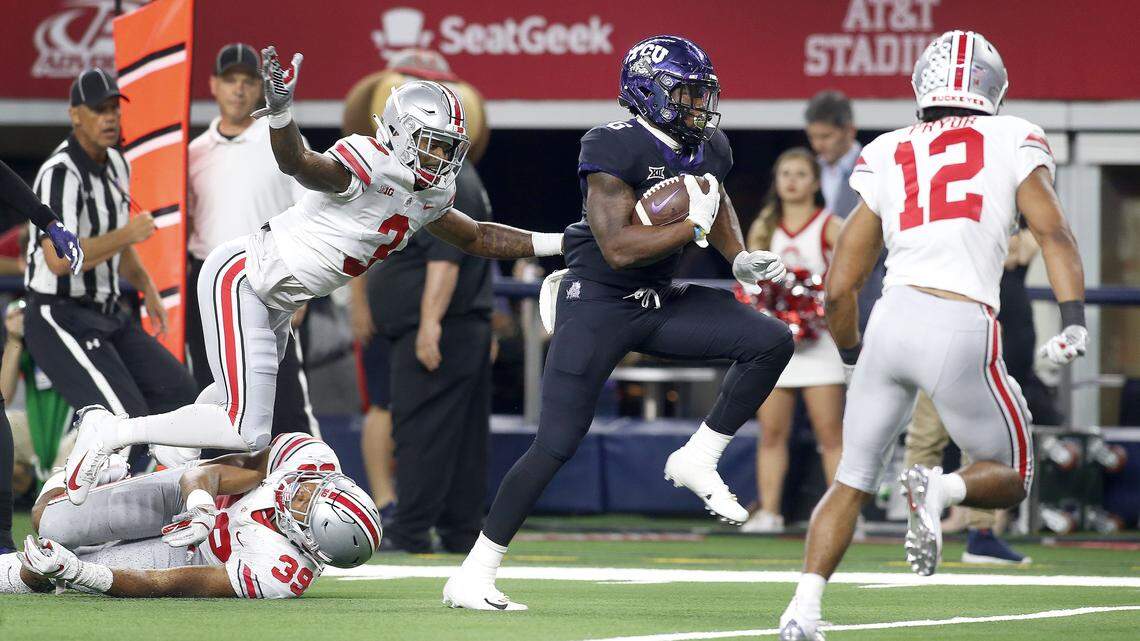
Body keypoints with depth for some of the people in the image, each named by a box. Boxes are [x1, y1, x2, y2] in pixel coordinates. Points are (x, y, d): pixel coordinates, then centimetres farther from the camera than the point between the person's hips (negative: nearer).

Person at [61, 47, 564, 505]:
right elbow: (300, 165, -41)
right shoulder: (366, 165, -22)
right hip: (241, 277, -10)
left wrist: (557, 243, 18)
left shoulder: (431, 195, 6)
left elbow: (476, 238, 23)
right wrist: (280, 111, -61)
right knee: (247, 434, -15)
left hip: (275, 306, 10)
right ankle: (109, 434, -7)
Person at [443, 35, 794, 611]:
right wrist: (691, 227, -25)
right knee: (556, 444, -10)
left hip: (660, 304, 7)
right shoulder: (615, 148, -21)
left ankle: (698, 460, 4)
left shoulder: (707, 149, 3)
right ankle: (473, 574, -2)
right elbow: (618, 248, -28)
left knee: (771, 342, -9)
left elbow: (714, 206, 26)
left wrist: (741, 259, 9)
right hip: (598, 306, -7)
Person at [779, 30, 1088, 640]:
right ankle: (941, 490, -16)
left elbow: (838, 287, 17)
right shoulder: (1013, 140, 11)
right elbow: (1052, 231, -4)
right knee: (1009, 478, 17)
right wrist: (1073, 321, -11)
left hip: (893, 318, 3)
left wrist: (852, 356, 32)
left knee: (850, 484, 15)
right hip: (964, 332, -2)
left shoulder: (887, 155, 17)